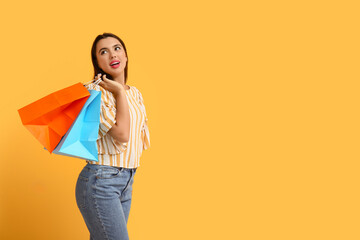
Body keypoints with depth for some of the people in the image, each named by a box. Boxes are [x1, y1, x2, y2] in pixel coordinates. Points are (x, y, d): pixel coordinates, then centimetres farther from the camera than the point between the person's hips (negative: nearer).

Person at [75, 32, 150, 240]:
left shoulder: (135, 94, 14)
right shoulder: (95, 91, -9)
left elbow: (144, 141, 12)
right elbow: (121, 134, -19)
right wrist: (119, 92, -11)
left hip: (127, 182, 7)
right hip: (100, 181, -7)